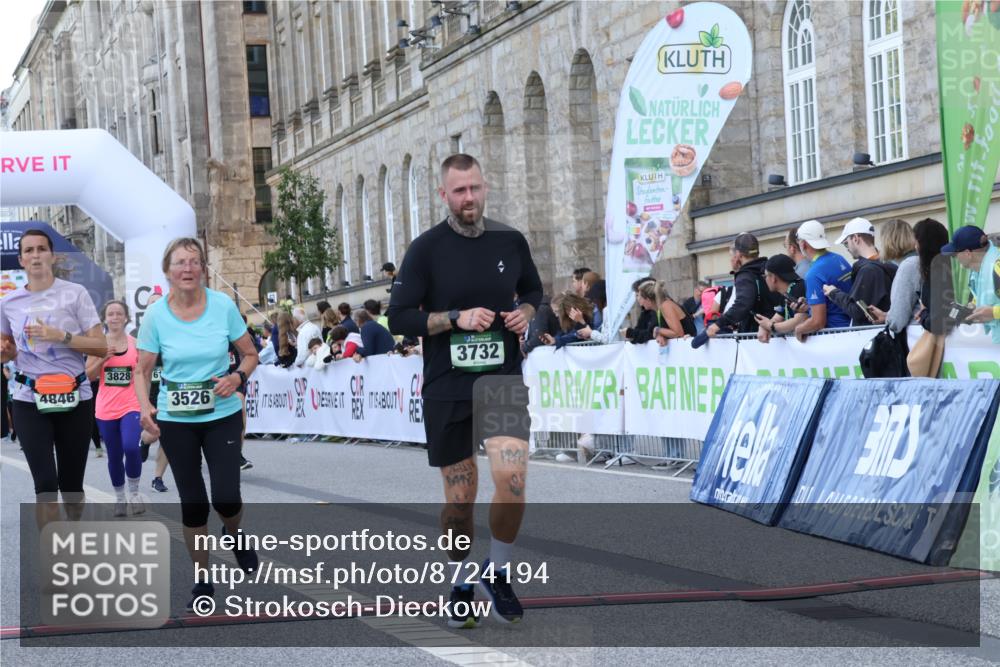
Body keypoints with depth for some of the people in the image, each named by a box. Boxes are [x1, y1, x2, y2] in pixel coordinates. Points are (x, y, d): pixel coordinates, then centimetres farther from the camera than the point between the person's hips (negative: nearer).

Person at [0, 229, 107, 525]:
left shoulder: (74, 293, -3)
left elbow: (102, 347, -7)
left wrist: (60, 336, -19)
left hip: (74, 398, -1)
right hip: (29, 401, 1)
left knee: (71, 483, 9)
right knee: (45, 484, -10)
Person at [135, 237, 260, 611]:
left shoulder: (223, 306, -8)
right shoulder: (156, 316, -8)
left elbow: (250, 354, 3)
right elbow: (143, 370, -1)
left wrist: (238, 377, -17)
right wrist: (145, 406, -19)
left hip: (222, 415, 0)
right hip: (175, 421, 1)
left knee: (225, 496, -11)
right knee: (192, 501, 5)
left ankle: (235, 535, 26)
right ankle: (202, 578, 21)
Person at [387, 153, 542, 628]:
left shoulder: (510, 241, 3)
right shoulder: (427, 249, -5)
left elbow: (533, 290, 20)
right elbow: (399, 318, -6)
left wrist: (525, 312, -2)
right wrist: (457, 318, -17)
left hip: (503, 379, 1)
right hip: (447, 388, -1)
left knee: (512, 478, -19)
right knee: (459, 498, 5)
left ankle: (497, 572, 5)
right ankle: (461, 582, 28)